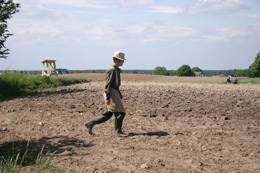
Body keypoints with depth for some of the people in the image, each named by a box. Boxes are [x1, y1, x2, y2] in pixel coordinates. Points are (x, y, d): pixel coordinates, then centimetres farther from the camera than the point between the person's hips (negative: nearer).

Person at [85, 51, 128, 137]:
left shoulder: (117, 70, 17)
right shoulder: (111, 70, -14)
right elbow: (107, 85, -18)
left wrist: (119, 93, 24)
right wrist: (107, 98, -21)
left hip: (114, 93, 10)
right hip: (111, 93, -10)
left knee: (108, 114, 11)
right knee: (120, 112, -6)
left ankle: (90, 124, 15)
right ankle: (118, 131, 5)